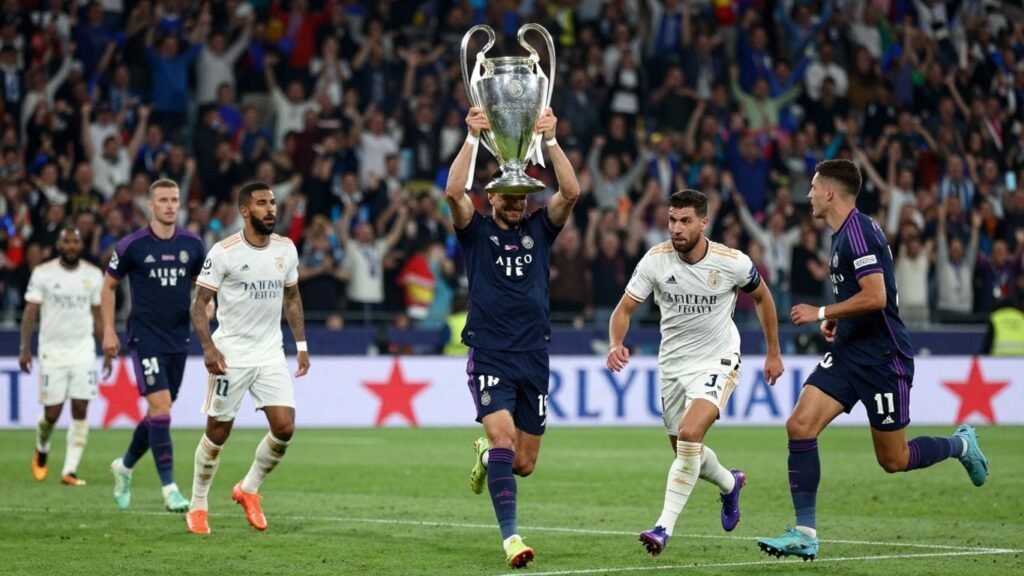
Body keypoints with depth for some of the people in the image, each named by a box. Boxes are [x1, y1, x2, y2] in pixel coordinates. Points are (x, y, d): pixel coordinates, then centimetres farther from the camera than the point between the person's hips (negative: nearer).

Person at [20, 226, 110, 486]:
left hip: (83, 351, 2)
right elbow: (30, 312, -4)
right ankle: (41, 450, 31)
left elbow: (97, 316, 12)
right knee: (52, 413, -1)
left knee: (80, 411, -7)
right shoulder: (43, 273, -4)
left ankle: (70, 470, -4)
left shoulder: (93, 275, 5)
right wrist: (25, 348, -12)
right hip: (52, 351, -2)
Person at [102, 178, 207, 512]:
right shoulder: (132, 245, -7)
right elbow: (109, 286, 5)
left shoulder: (192, 245, 3)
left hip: (178, 340, 5)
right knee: (161, 406, -16)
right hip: (145, 337, -5)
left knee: (158, 412, 11)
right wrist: (108, 330, 0)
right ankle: (169, 488, -14)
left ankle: (125, 466, 36)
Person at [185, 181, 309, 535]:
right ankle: (198, 506, 19)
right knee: (218, 433, 1)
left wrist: (301, 344, 13)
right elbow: (200, 303, -9)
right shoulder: (224, 252, -11)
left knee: (285, 427, -8)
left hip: (271, 356, 4)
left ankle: (248, 490, 15)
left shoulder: (286, 249, 5)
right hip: (231, 356, -4)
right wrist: (208, 346, -21)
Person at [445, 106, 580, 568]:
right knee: (503, 437, -23)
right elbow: (453, 192, -16)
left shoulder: (540, 229, 9)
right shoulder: (476, 231, 3)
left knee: (523, 464, 6)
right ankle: (510, 537, -23)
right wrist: (472, 139, -20)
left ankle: (486, 455, 42)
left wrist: (550, 140, -16)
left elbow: (571, 192, -8)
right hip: (489, 356, -3)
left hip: (533, 357, 3)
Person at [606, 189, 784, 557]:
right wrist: (616, 344, -31)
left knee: (690, 434, -26)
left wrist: (773, 353, 9)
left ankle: (665, 527, -24)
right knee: (684, 449, 14)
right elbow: (625, 309, -10)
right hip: (673, 364, 4)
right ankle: (729, 483, 49)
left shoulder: (733, 263, -16)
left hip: (717, 361, -4)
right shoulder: (655, 260, -13)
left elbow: (762, 297, 4)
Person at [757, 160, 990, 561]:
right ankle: (804, 534, -7)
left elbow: (876, 297, -26)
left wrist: (821, 313, -17)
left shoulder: (859, 231, -18)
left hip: (883, 358, -9)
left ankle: (961, 444, 30)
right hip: (848, 354, 9)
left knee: (893, 460, 2)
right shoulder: (843, 234, 13)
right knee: (800, 426, -8)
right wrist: (838, 319, 12)